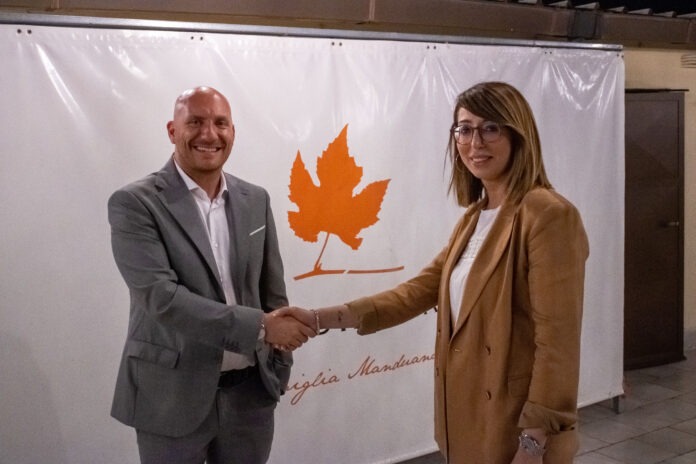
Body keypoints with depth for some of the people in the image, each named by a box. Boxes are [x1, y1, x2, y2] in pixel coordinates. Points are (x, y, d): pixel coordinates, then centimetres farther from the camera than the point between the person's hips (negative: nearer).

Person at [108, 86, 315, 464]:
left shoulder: (255, 200, 5)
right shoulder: (135, 203, -10)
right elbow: (160, 295, -20)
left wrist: (280, 361, 11)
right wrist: (260, 326, -23)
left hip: (251, 390, 4)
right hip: (173, 396, -4)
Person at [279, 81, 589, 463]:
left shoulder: (548, 214, -18)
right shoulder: (474, 217, 10)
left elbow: (557, 341, -20)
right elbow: (421, 289, 7)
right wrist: (322, 319, -1)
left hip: (516, 430, -8)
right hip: (468, 420, 8)